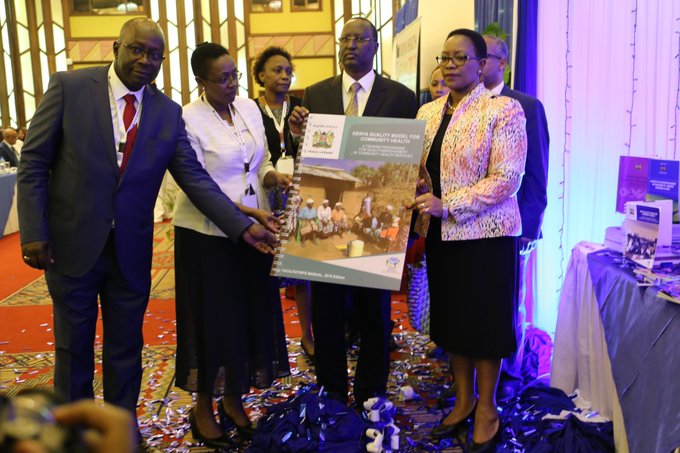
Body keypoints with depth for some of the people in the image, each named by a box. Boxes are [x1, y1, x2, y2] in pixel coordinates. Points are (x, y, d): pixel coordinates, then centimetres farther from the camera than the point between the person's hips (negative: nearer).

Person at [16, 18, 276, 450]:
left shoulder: (168, 111, 0)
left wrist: (243, 226, -12)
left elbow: (194, 177, -3)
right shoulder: (69, 87, -7)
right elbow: (33, 163, -5)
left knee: (126, 350, 15)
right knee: (74, 349, 14)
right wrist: (34, 232, -12)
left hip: (131, 252, 2)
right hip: (72, 245, -2)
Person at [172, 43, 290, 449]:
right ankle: (203, 408, 25)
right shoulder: (188, 119, -13)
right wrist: (247, 212, -23)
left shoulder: (250, 108, 5)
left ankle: (233, 398, 31)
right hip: (207, 235, -5)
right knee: (214, 319, 5)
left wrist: (273, 176, -10)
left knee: (250, 314, 11)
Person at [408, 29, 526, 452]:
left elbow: (506, 179, -16)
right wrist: (420, 203, -7)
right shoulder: (428, 112, 10)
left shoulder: (504, 110, -9)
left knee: (485, 319, 5)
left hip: (486, 232, -5)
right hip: (440, 233, 6)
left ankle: (487, 407, 24)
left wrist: (446, 205, -23)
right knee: (452, 317, 14)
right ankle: (464, 398, 31)